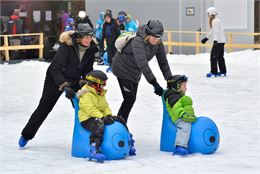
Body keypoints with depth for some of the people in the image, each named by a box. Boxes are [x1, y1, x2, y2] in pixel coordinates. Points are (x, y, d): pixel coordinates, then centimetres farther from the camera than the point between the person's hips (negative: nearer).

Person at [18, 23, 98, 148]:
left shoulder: (91, 49, -11)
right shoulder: (67, 46, -28)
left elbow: (88, 69, 0)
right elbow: (55, 68, -27)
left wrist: (85, 80, -18)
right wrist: (62, 83, -37)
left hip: (75, 80, 5)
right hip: (56, 78, -4)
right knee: (44, 107, 3)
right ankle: (26, 135, 16)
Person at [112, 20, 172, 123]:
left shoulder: (158, 43, -14)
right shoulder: (138, 42, -36)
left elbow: (163, 62, -9)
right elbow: (143, 64, -45)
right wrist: (154, 83, -51)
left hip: (135, 73, 8)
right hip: (123, 69, -7)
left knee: (131, 99, 12)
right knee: (130, 99, -13)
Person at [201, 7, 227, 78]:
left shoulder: (215, 21, -14)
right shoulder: (214, 20, 17)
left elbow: (216, 31, -23)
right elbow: (212, 31, 27)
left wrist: (215, 40, -32)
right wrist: (206, 38, 34)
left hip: (218, 41, -10)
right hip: (221, 41, 10)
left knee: (213, 56, -7)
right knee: (220, 56, 15)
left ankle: (214, 72, -7)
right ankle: (223, 72, 20)